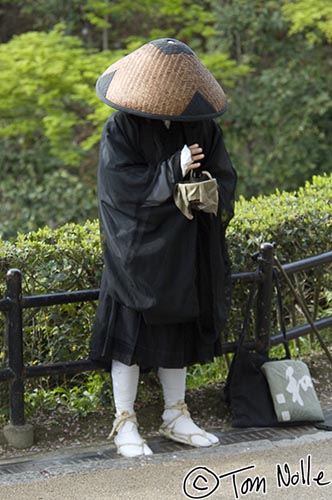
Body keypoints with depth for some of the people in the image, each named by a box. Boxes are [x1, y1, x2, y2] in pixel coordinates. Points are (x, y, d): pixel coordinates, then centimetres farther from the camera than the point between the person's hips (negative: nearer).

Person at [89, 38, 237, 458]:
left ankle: (176, 416, 24)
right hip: (138, 249, -5)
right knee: (132, 331, -1)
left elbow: (224, 176, 2)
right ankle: (124, 423, 8)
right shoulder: (122, 128, -10)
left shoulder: (201, 125, 2)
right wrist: (173, 172, -22)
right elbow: (120, 183, -17)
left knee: (178, 327, 13)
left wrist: (210, 195, -20)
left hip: (184, 251, 5)